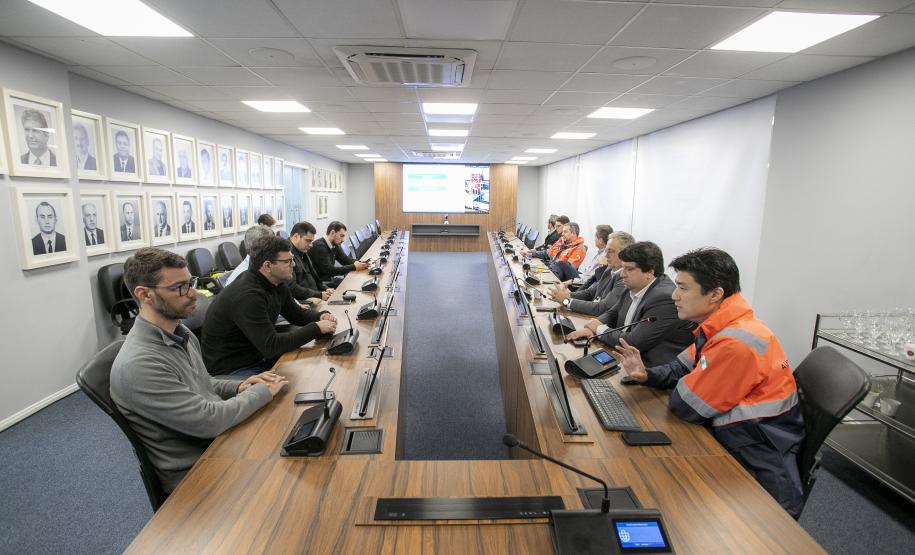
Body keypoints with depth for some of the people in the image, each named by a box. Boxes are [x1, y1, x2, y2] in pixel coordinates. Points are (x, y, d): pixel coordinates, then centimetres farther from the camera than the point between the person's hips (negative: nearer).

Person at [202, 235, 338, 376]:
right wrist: (316, 328, -25)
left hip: (259, 356, 9)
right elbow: (270, 346, -30)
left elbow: (297, 314, 16)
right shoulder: (248, 296, -28)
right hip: (231, 369, -9)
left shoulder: (276, 284, 1)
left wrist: (321, 316, -6)